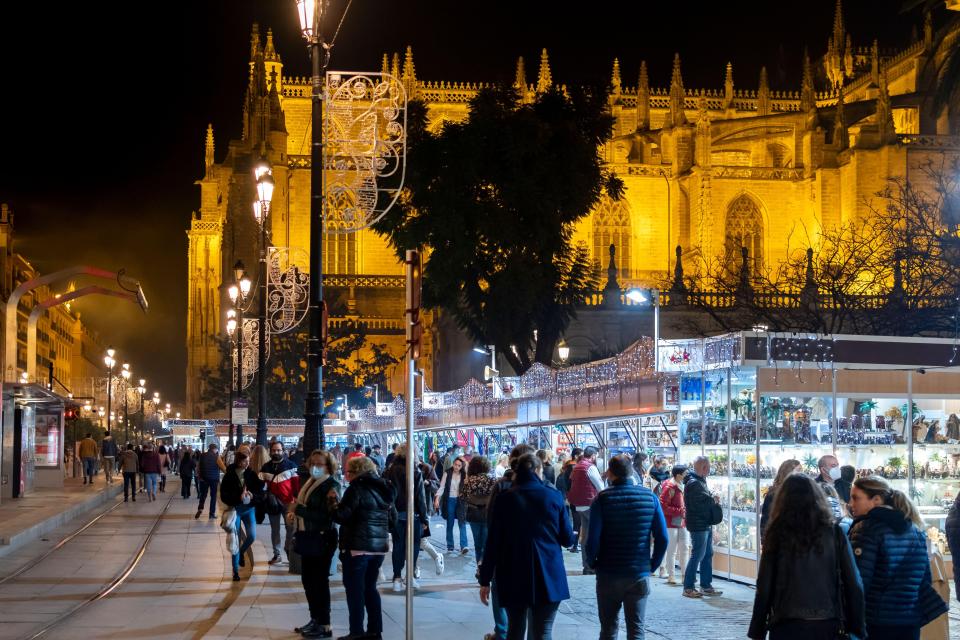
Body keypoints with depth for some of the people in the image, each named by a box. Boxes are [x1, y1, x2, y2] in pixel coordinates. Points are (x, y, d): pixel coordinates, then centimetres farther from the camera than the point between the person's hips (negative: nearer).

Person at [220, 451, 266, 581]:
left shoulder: (251, 474, -3)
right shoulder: (229, 476, -10)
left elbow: (261, 491, -1)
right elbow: (224, 496, -12)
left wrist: (253, 495, -21)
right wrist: (239, 497, -26)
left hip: (249, 508, 2)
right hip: (235, 509, -2)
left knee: (252, 536, -8)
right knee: (236, 540, 1)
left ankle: (241, 552, 27)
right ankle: (236, 571, 13)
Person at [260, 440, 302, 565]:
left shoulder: (290, 465, -2)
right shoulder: (266, 467, 8)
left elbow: (296, 482, -3)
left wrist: (296, 497, -10)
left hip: (288, 502, -3)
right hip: (273, 503, 3)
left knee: (291, 527, 0)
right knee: (274, 529, 9)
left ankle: (289, 551, 15)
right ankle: (276, 554, 17)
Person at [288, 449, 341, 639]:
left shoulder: (331, 485, -15)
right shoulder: (309, 482, 11)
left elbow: (325, 516, -24)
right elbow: (301, 505, 23)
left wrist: (298, 509, -21)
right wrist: (292, 513, 1)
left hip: (322, 540, -9)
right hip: (307, 538, 9)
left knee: (319, 581, -4)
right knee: (308, 580, 15)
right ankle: (315, 620, 26)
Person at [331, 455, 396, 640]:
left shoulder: (357, 488, -11)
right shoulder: (383, 489, 12)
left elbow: (341, 516, -15)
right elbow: (393, 520, 15)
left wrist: (333, 505, 3)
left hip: (357, 546, -7)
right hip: (380, 545, 7)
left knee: (355, 589, 0)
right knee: (370, 587, 16)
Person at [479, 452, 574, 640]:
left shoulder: (504, 499, -2)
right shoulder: (553, 496, -2)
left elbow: (493, 542, -3)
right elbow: (568, 539, 3)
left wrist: (485, 580, 3)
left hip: (514, 577, 1)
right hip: (548, 576, -1)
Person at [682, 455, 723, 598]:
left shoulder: (700, 481, 15)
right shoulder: (693, 483, -19)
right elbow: (706, 500, -25)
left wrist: (713, 500, -6)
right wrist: (715, 500, -5)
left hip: (706, 524, 10)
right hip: (698, 526, -10)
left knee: (708, 554, 14)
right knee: (697, 555, -6)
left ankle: (706, 586, 21)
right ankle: (688, 587, 0)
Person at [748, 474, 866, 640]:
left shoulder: (778, 535, -3)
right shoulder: (834, 533, 1)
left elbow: (764, 588, -4)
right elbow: (854, 585, 0)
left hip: (788, 626, -1)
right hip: (827, 626, 2)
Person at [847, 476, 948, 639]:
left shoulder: (867, 528, -11)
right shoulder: (915, 529, 12)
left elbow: (857, 581, -16)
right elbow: (925, 577, 15)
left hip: (875, 622, -7)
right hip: (911, 621, 7)